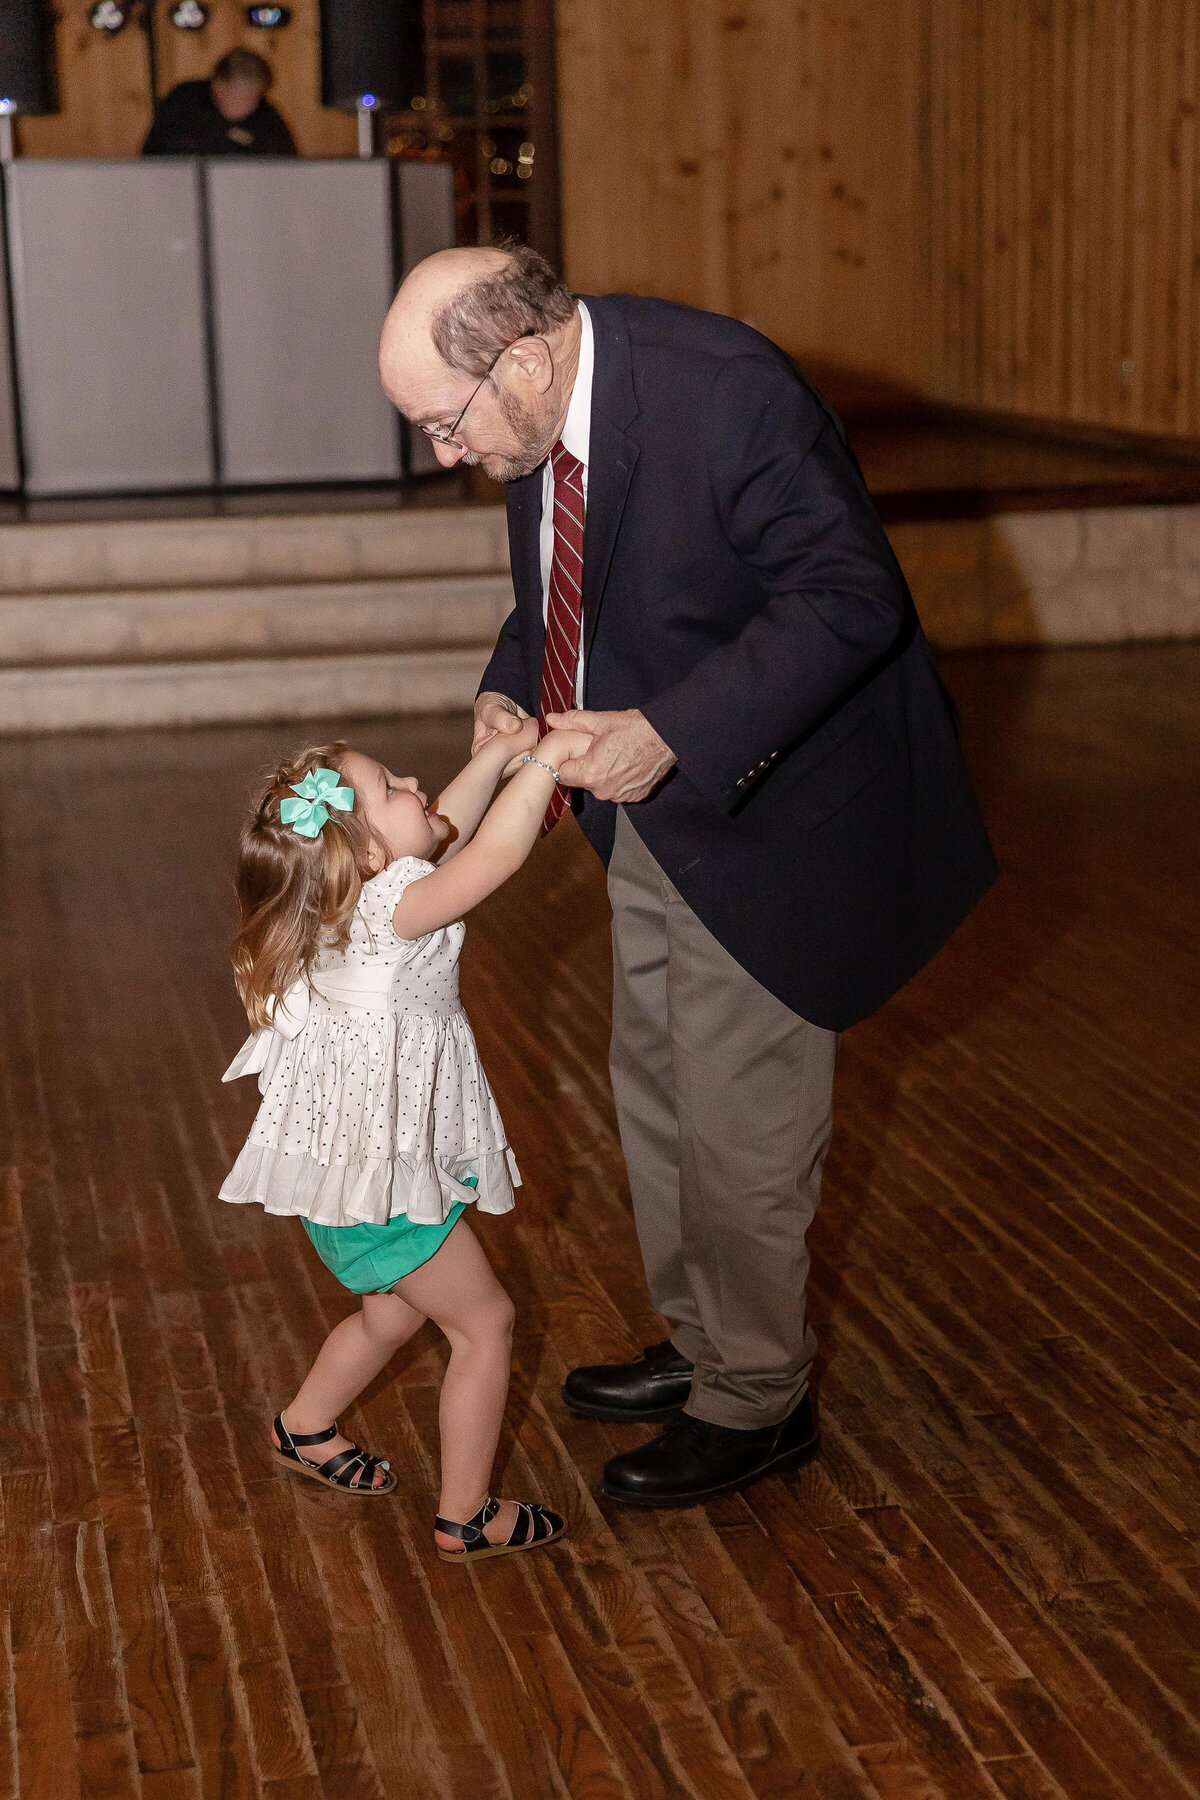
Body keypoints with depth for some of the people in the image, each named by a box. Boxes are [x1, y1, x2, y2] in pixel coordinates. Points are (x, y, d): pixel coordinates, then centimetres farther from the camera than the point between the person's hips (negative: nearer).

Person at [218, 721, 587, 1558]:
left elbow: (448, 831, 16)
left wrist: (497, 756, 12)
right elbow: (490, 855, -36)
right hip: (383, 1183, -9)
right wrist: (544, 760, -27)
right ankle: (467, 1515, 11)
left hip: (347, 1168, 9)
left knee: (392, 1313, 30)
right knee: (485, 1322, 3)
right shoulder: (389, 909, -26)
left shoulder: (351, 901, 1)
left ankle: (306, 1427, 49)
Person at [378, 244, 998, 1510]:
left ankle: (756, 1404, 21)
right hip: (656, 796, 9)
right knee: (657, 1091, 20)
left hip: (769, 806, -8)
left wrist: (671, 734, -32)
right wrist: (508, 691, -7)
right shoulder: (544, 409, -4)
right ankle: (702, 1346, 39)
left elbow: (848, 599, -27)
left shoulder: (729, 394, -29)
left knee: (741, 1122, 2)